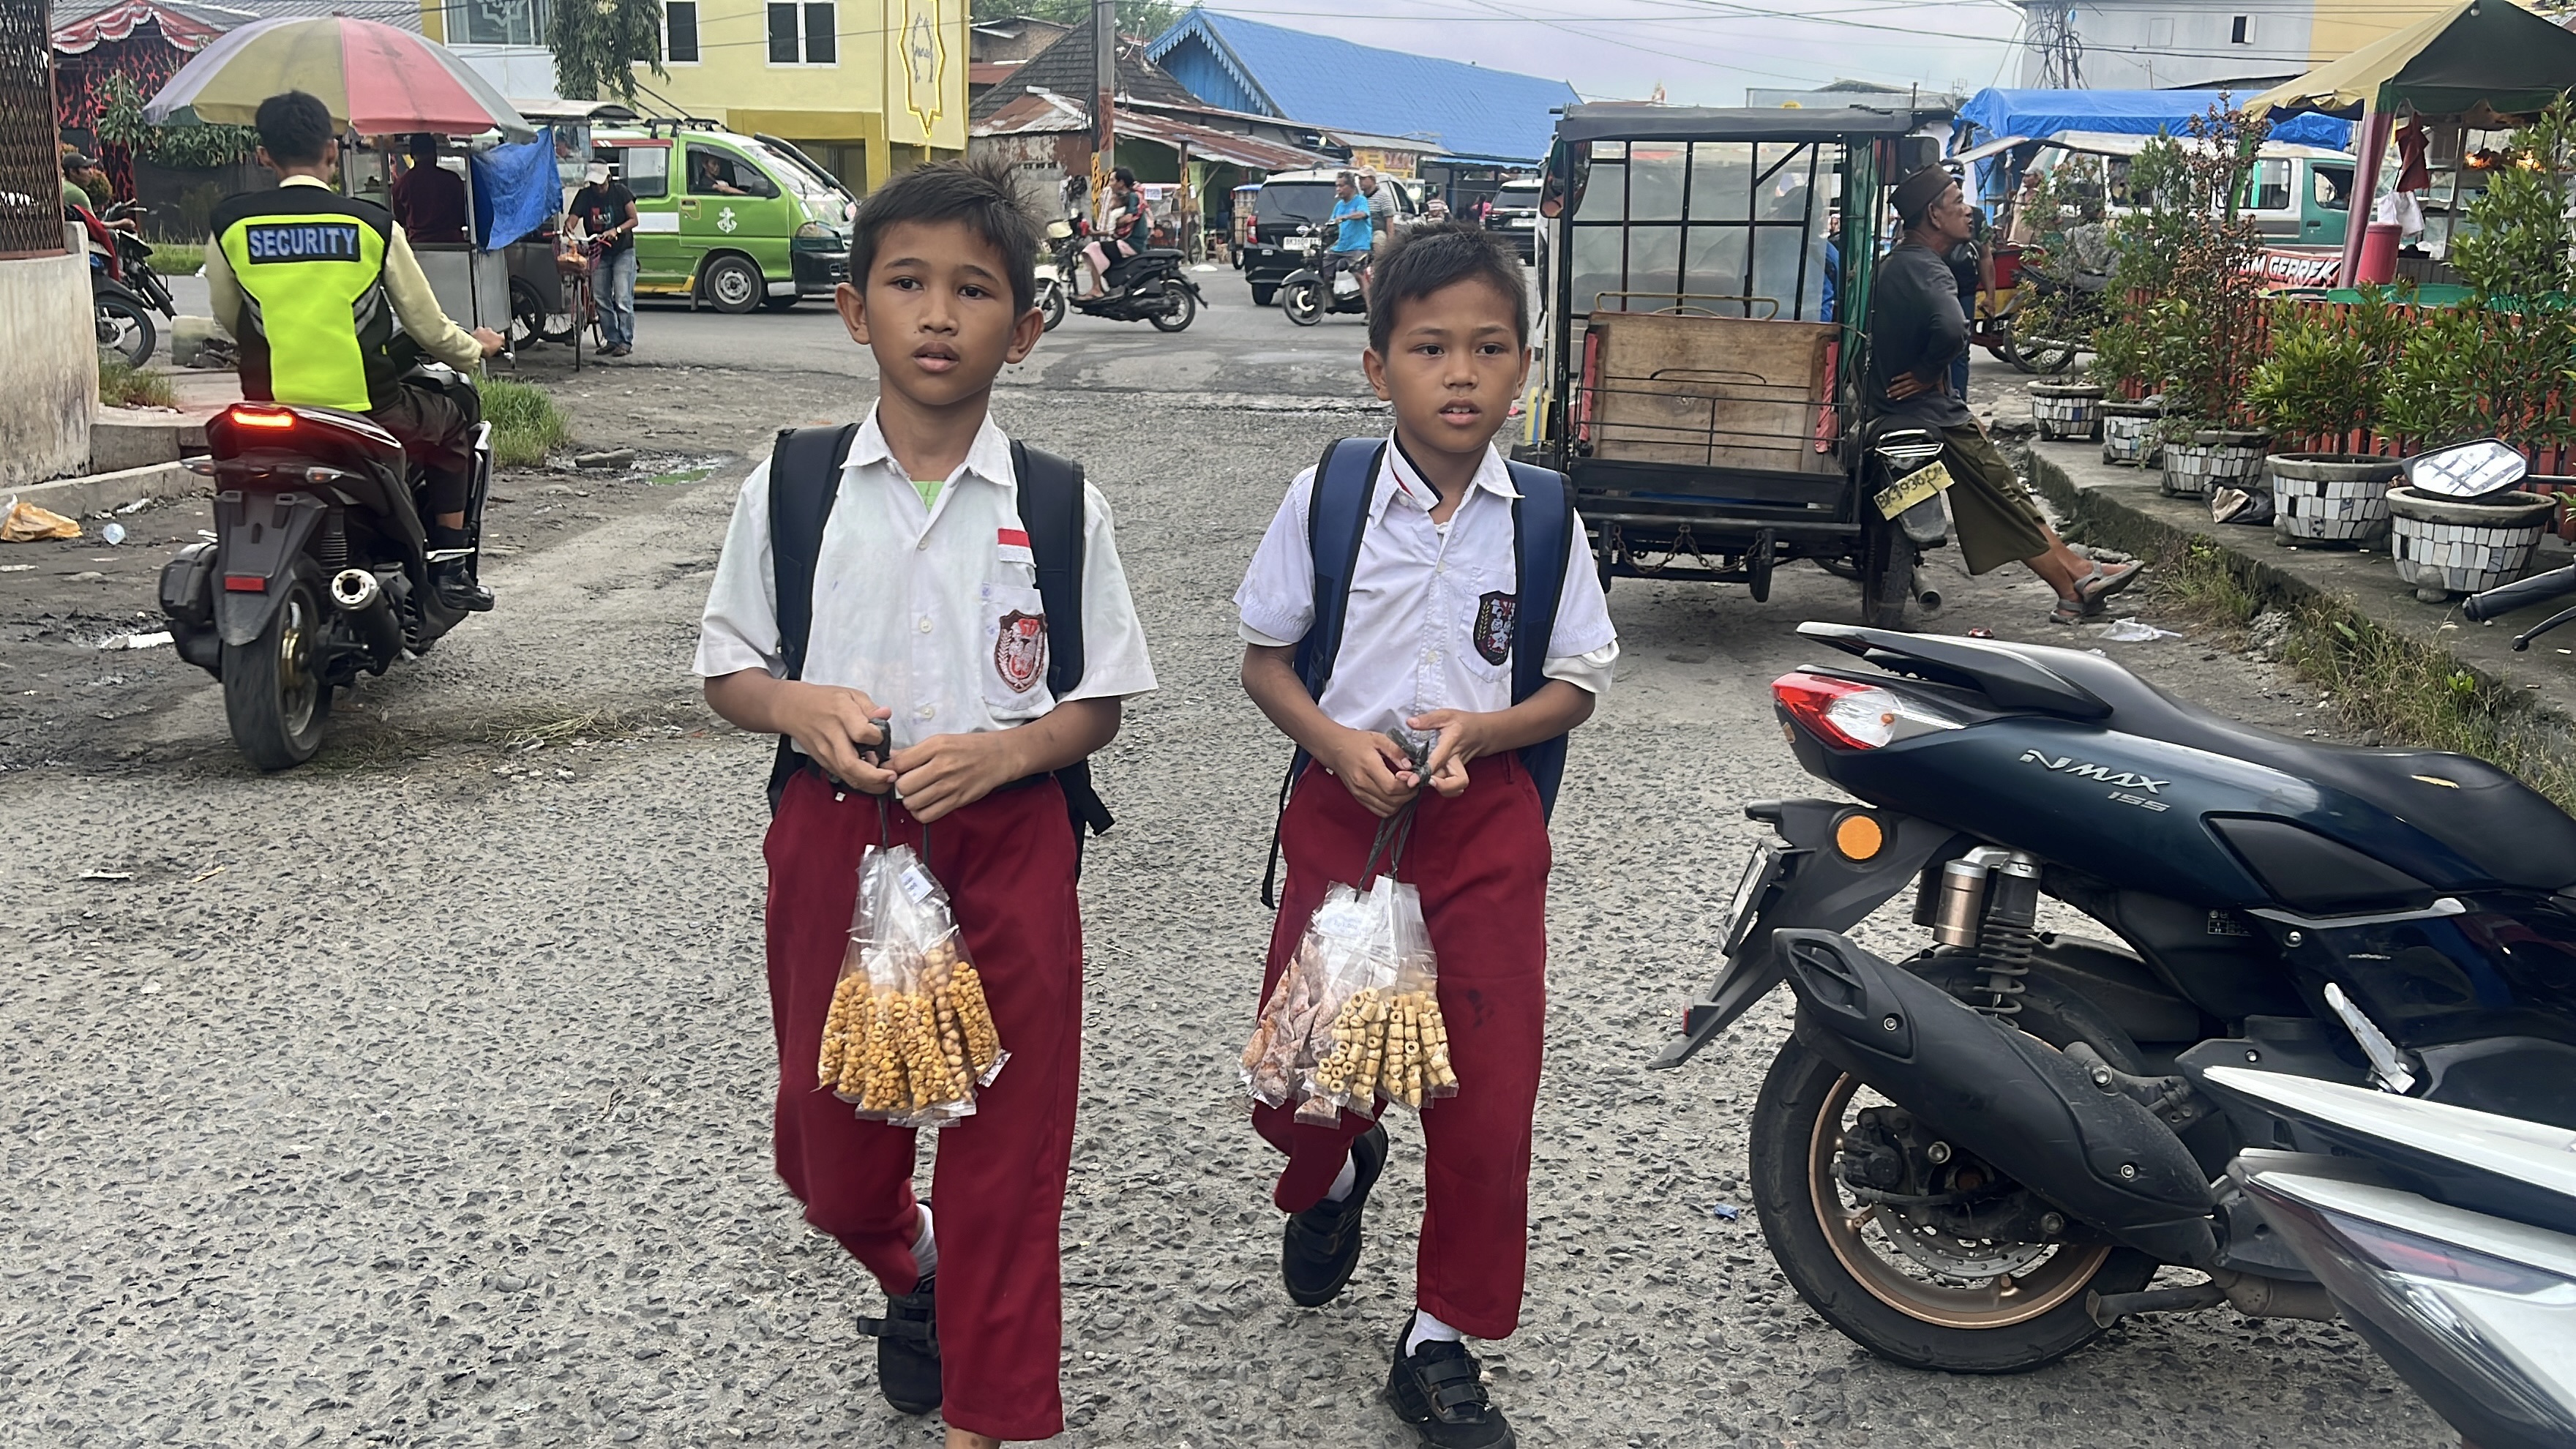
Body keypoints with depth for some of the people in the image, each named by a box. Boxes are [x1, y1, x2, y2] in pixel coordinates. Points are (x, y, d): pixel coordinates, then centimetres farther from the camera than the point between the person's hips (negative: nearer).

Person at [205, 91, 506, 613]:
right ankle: (448, 567, 20)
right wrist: (474, 348, 24)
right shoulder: (374, 225, -5)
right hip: (368, 411, -3)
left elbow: (227, 320, 13)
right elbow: (427, 327, 2)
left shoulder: (228, 224, -1)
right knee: (455, 422, 26)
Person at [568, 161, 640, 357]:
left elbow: (634, 220, -5)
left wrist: (616, 230, -22)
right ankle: (611, 339, 12)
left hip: (623, 251, -3)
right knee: (601, 300, 4)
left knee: (623, 299, -11)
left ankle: (625, 341, -6)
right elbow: (572, 219, -14)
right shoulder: (584, 196, -4)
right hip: (599, 253, 3)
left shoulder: (620, 191, -7)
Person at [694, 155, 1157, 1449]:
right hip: (834, 834, 2)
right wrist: (801, 706, -16)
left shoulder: (1061, 508, -4)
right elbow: (727, 671, 6)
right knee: (828, 1138, 14)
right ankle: (910, 1269, 48)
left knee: (1006, 1144, 6)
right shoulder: (786, 492, -1)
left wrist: (1003, 751, -19)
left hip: (1006, 837, -1)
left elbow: (1099, 704, 0)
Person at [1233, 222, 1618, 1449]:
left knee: (1488, 1098, 2)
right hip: (1342, 808, 0)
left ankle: (1443, 1340, 22)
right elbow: (1264, 658, 2)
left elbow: (1578, 686, 3)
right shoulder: (1327, 497, -5)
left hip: (1487, 820, 0)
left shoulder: (1544, 517, -3)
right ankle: (1336, 1174, 44)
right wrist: (1338, 744, -16)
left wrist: (1483, 728, -16)